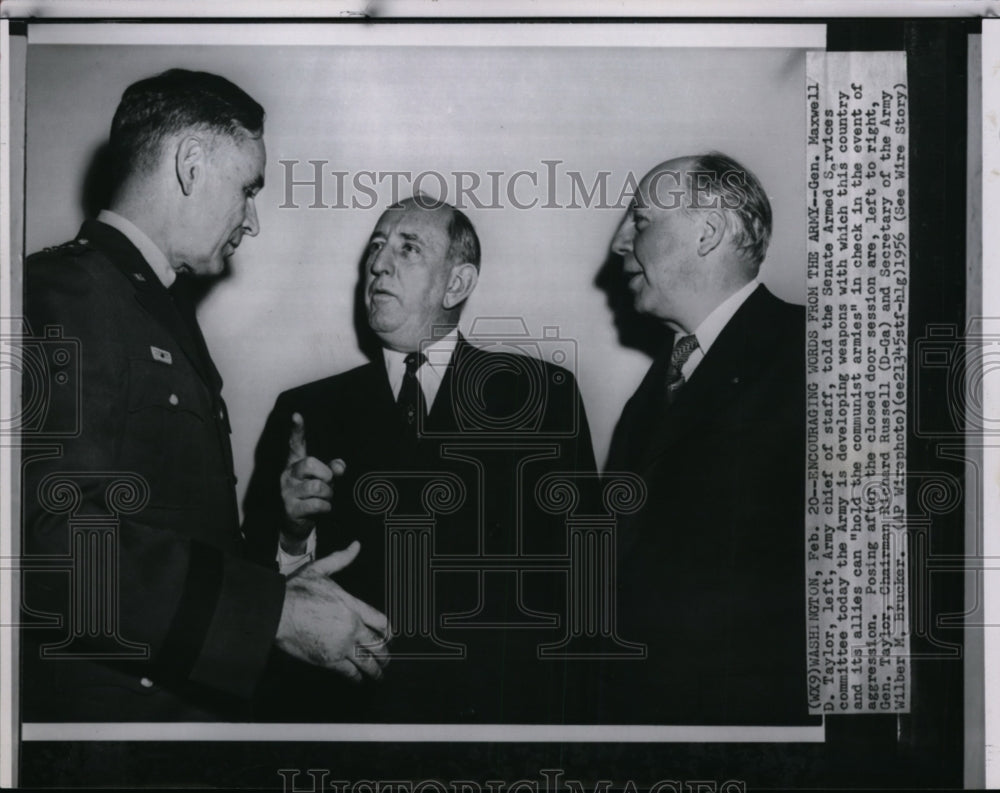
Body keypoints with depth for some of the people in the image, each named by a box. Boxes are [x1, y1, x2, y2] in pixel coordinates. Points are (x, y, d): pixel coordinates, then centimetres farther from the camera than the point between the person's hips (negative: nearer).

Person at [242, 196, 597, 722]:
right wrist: (293, 533, -15)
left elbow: (579, 563, 4)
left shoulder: (545, 396, 5)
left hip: (499, 711, -1)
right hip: (341, 706, 1)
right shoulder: (305, 412, 8)